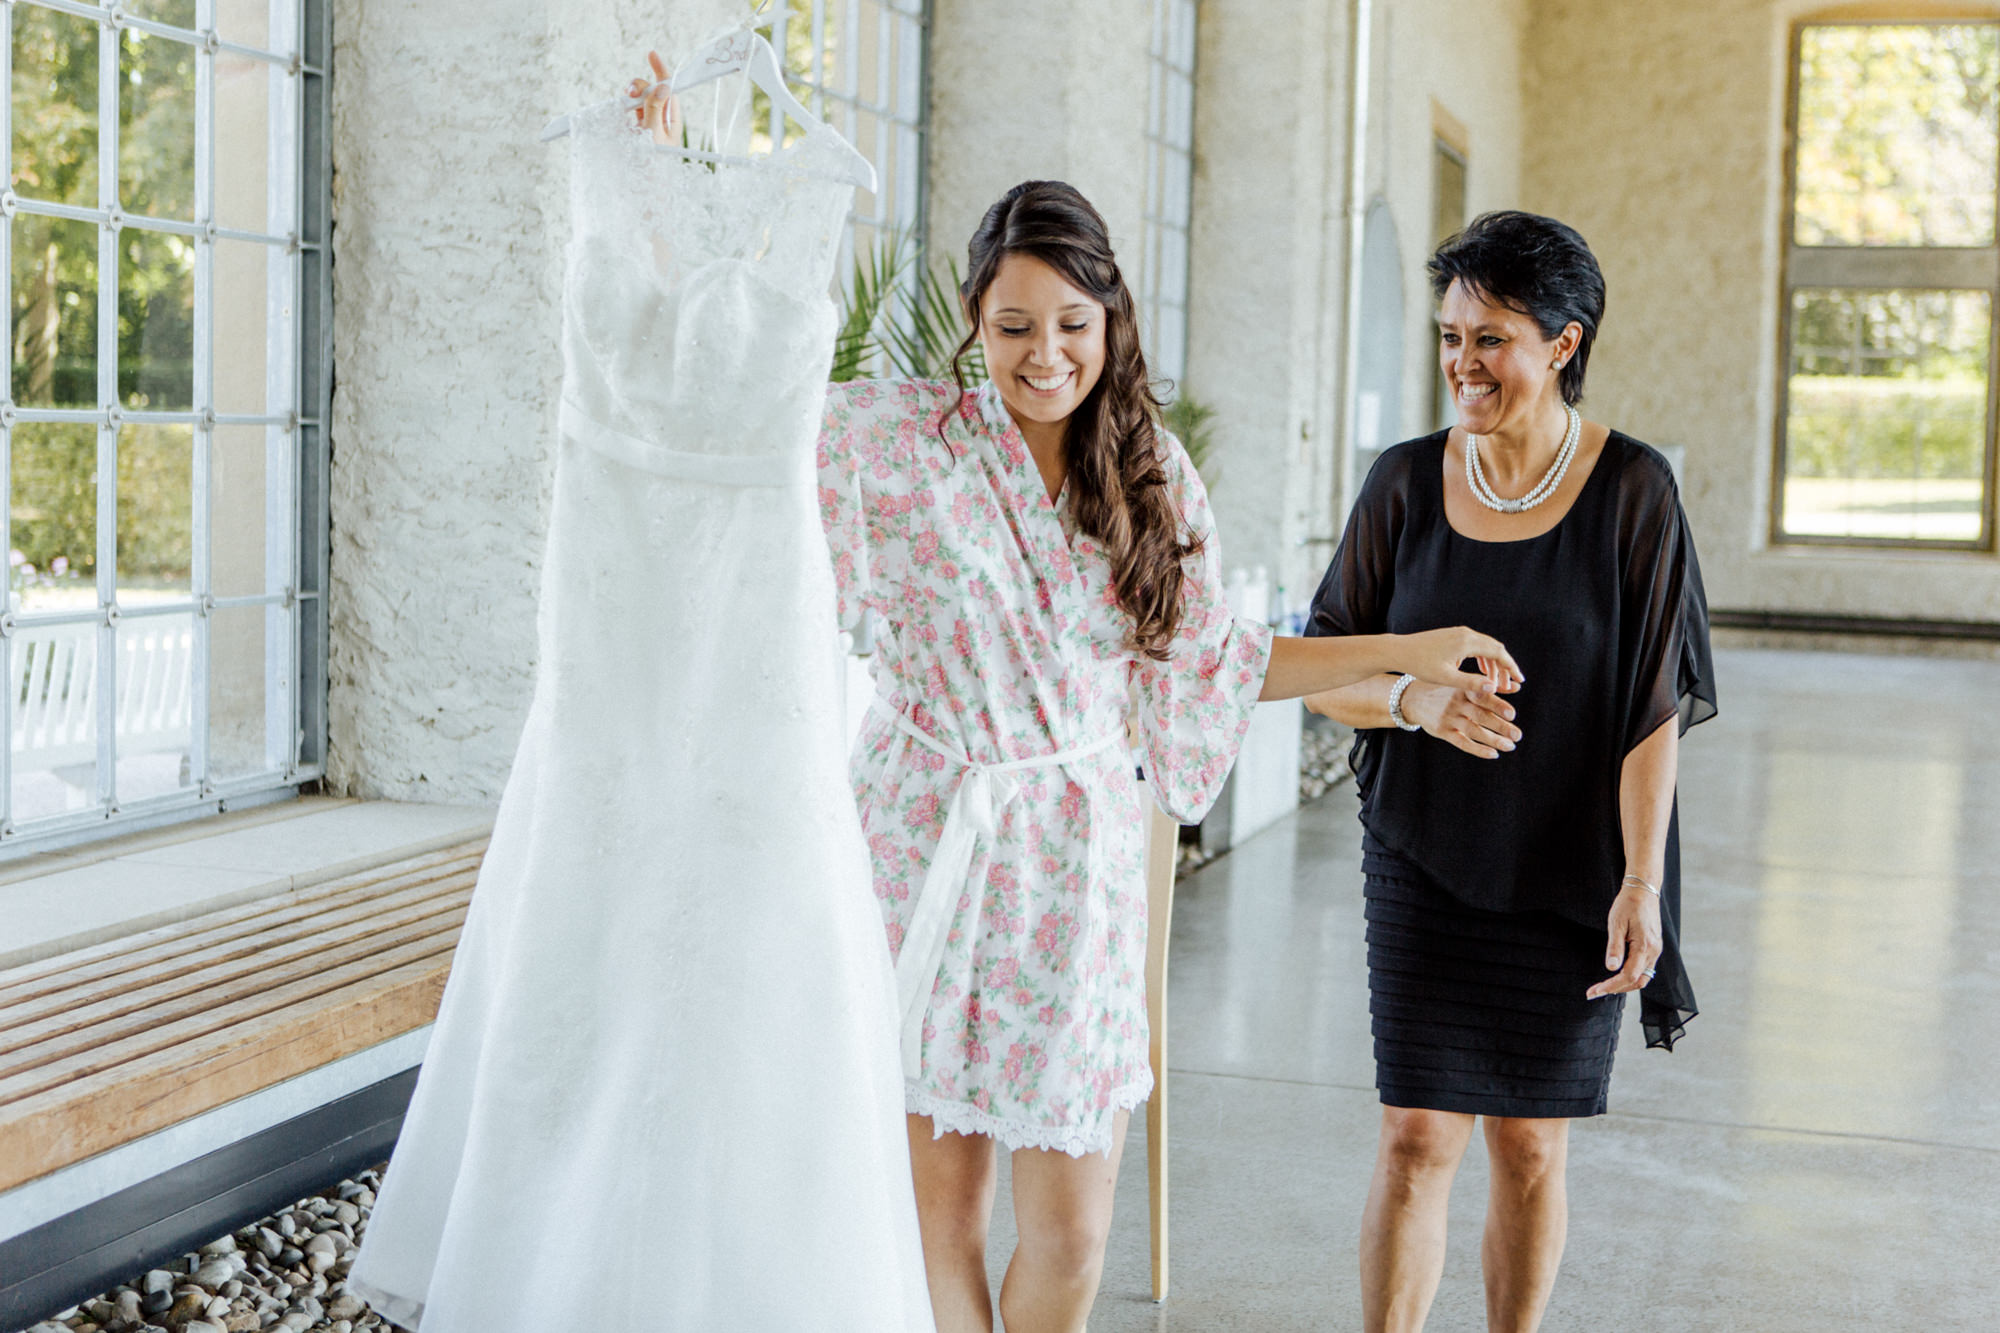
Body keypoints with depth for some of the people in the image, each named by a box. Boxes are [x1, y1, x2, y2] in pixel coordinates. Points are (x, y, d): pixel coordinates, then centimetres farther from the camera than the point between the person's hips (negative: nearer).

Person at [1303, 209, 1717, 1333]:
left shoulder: (1631, 491, -6)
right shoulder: (1406, 484, 0)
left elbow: (1654, 705, -7)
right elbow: (1325, 677, 2)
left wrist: (1643, 881, -14)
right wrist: (1416, 699, -19)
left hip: (1568, 879, -1)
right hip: (1424, 865, 1)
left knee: (1532, 1148, 8)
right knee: (1419, 1139, -1)